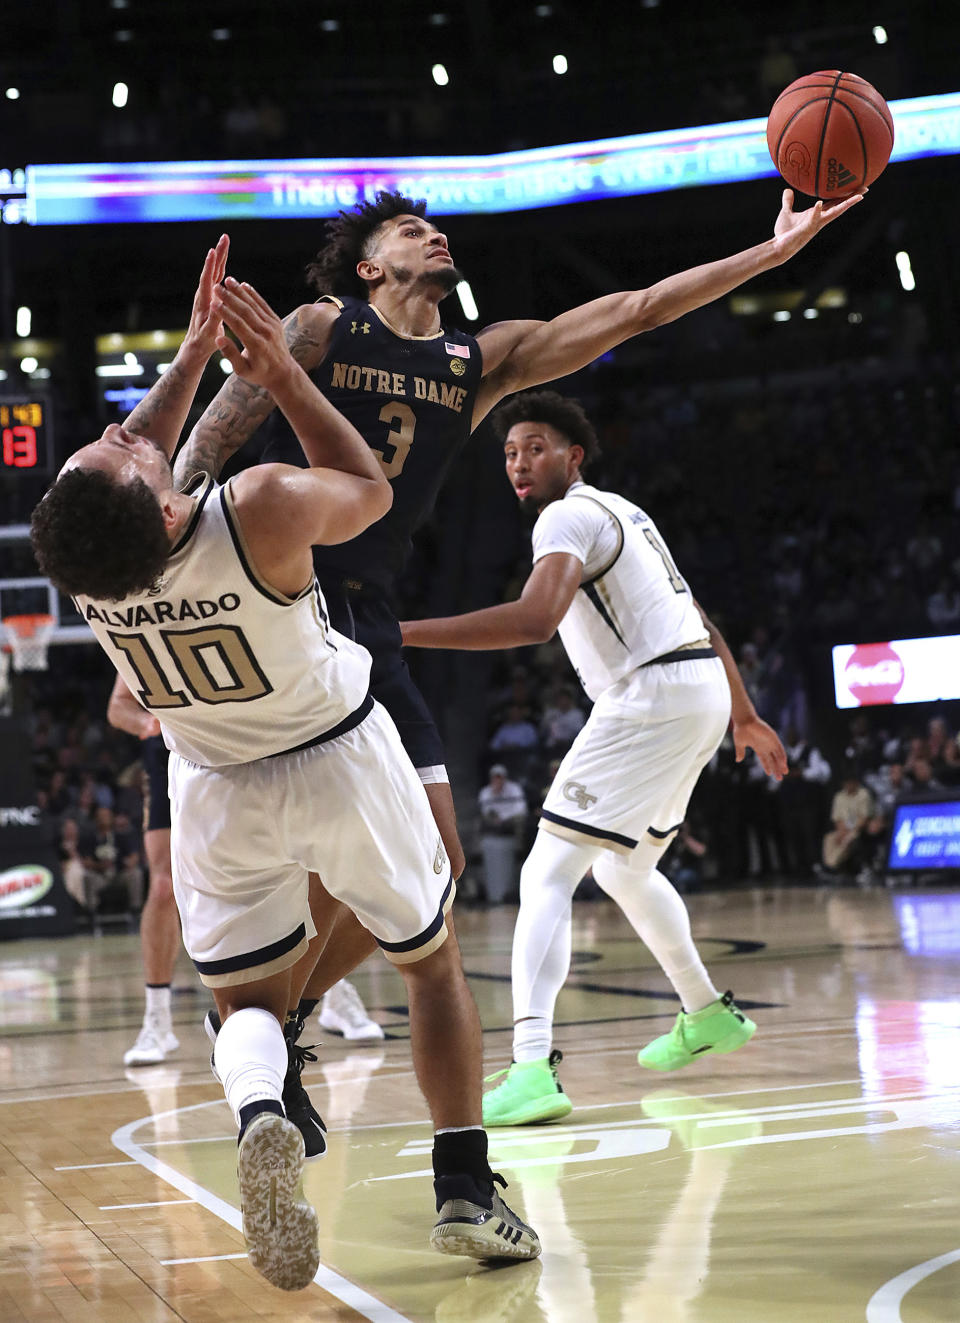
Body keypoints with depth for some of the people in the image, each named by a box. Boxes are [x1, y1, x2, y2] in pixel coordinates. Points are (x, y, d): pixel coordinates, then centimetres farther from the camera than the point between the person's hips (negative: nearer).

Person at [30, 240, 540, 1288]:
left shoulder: (73, 535, -23)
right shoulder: (264, 511, -35)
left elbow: (131, 460, 3)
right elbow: (371, 488, -11)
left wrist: (194, 352, 6)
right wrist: (282, 375, -11)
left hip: (217, 789, 3)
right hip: (338, 759, -2)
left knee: (245, 997, 16)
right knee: (432, 964, 18)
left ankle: (257, 1114, -19)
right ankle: (466, 1194, 13)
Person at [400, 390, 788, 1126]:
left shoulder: (570, 516, -9)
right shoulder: (622, 512, 22)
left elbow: (535, 619, -28)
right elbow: (701, 624, 28)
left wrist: (401, 634, -30)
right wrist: (745, 715, 38)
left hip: (652, 694, -10)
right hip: (701, 688, 10)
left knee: (548, 874, -16)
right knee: (623, 868, 28)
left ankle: (534, 1066, -31)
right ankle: (707, 1012, 44)